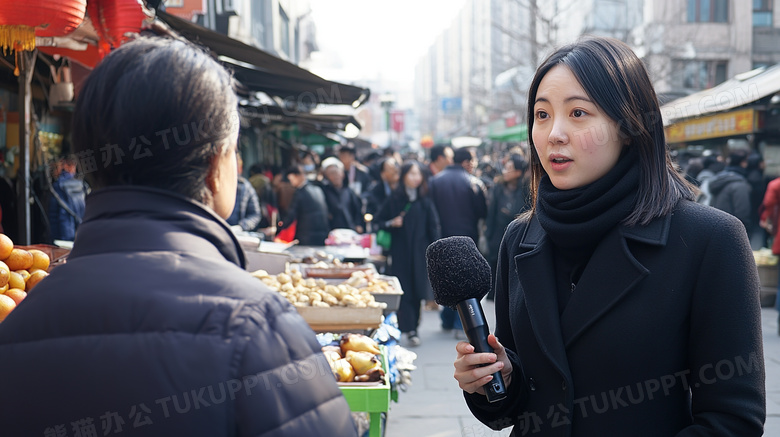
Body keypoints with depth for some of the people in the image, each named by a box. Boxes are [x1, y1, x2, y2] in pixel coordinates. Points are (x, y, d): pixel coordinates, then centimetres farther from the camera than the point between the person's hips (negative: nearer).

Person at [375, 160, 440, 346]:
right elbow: (379, 221, 9)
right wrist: (392, 223, -11)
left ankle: (412, 328, 17)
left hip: (420, 252, 1)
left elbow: (434, 227, 4)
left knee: (417, 291, 3)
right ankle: (410, 330, -4)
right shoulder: (394, 199, 3)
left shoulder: (425, 201, 4)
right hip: (400, 252, -1)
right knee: (404, 291, -5)